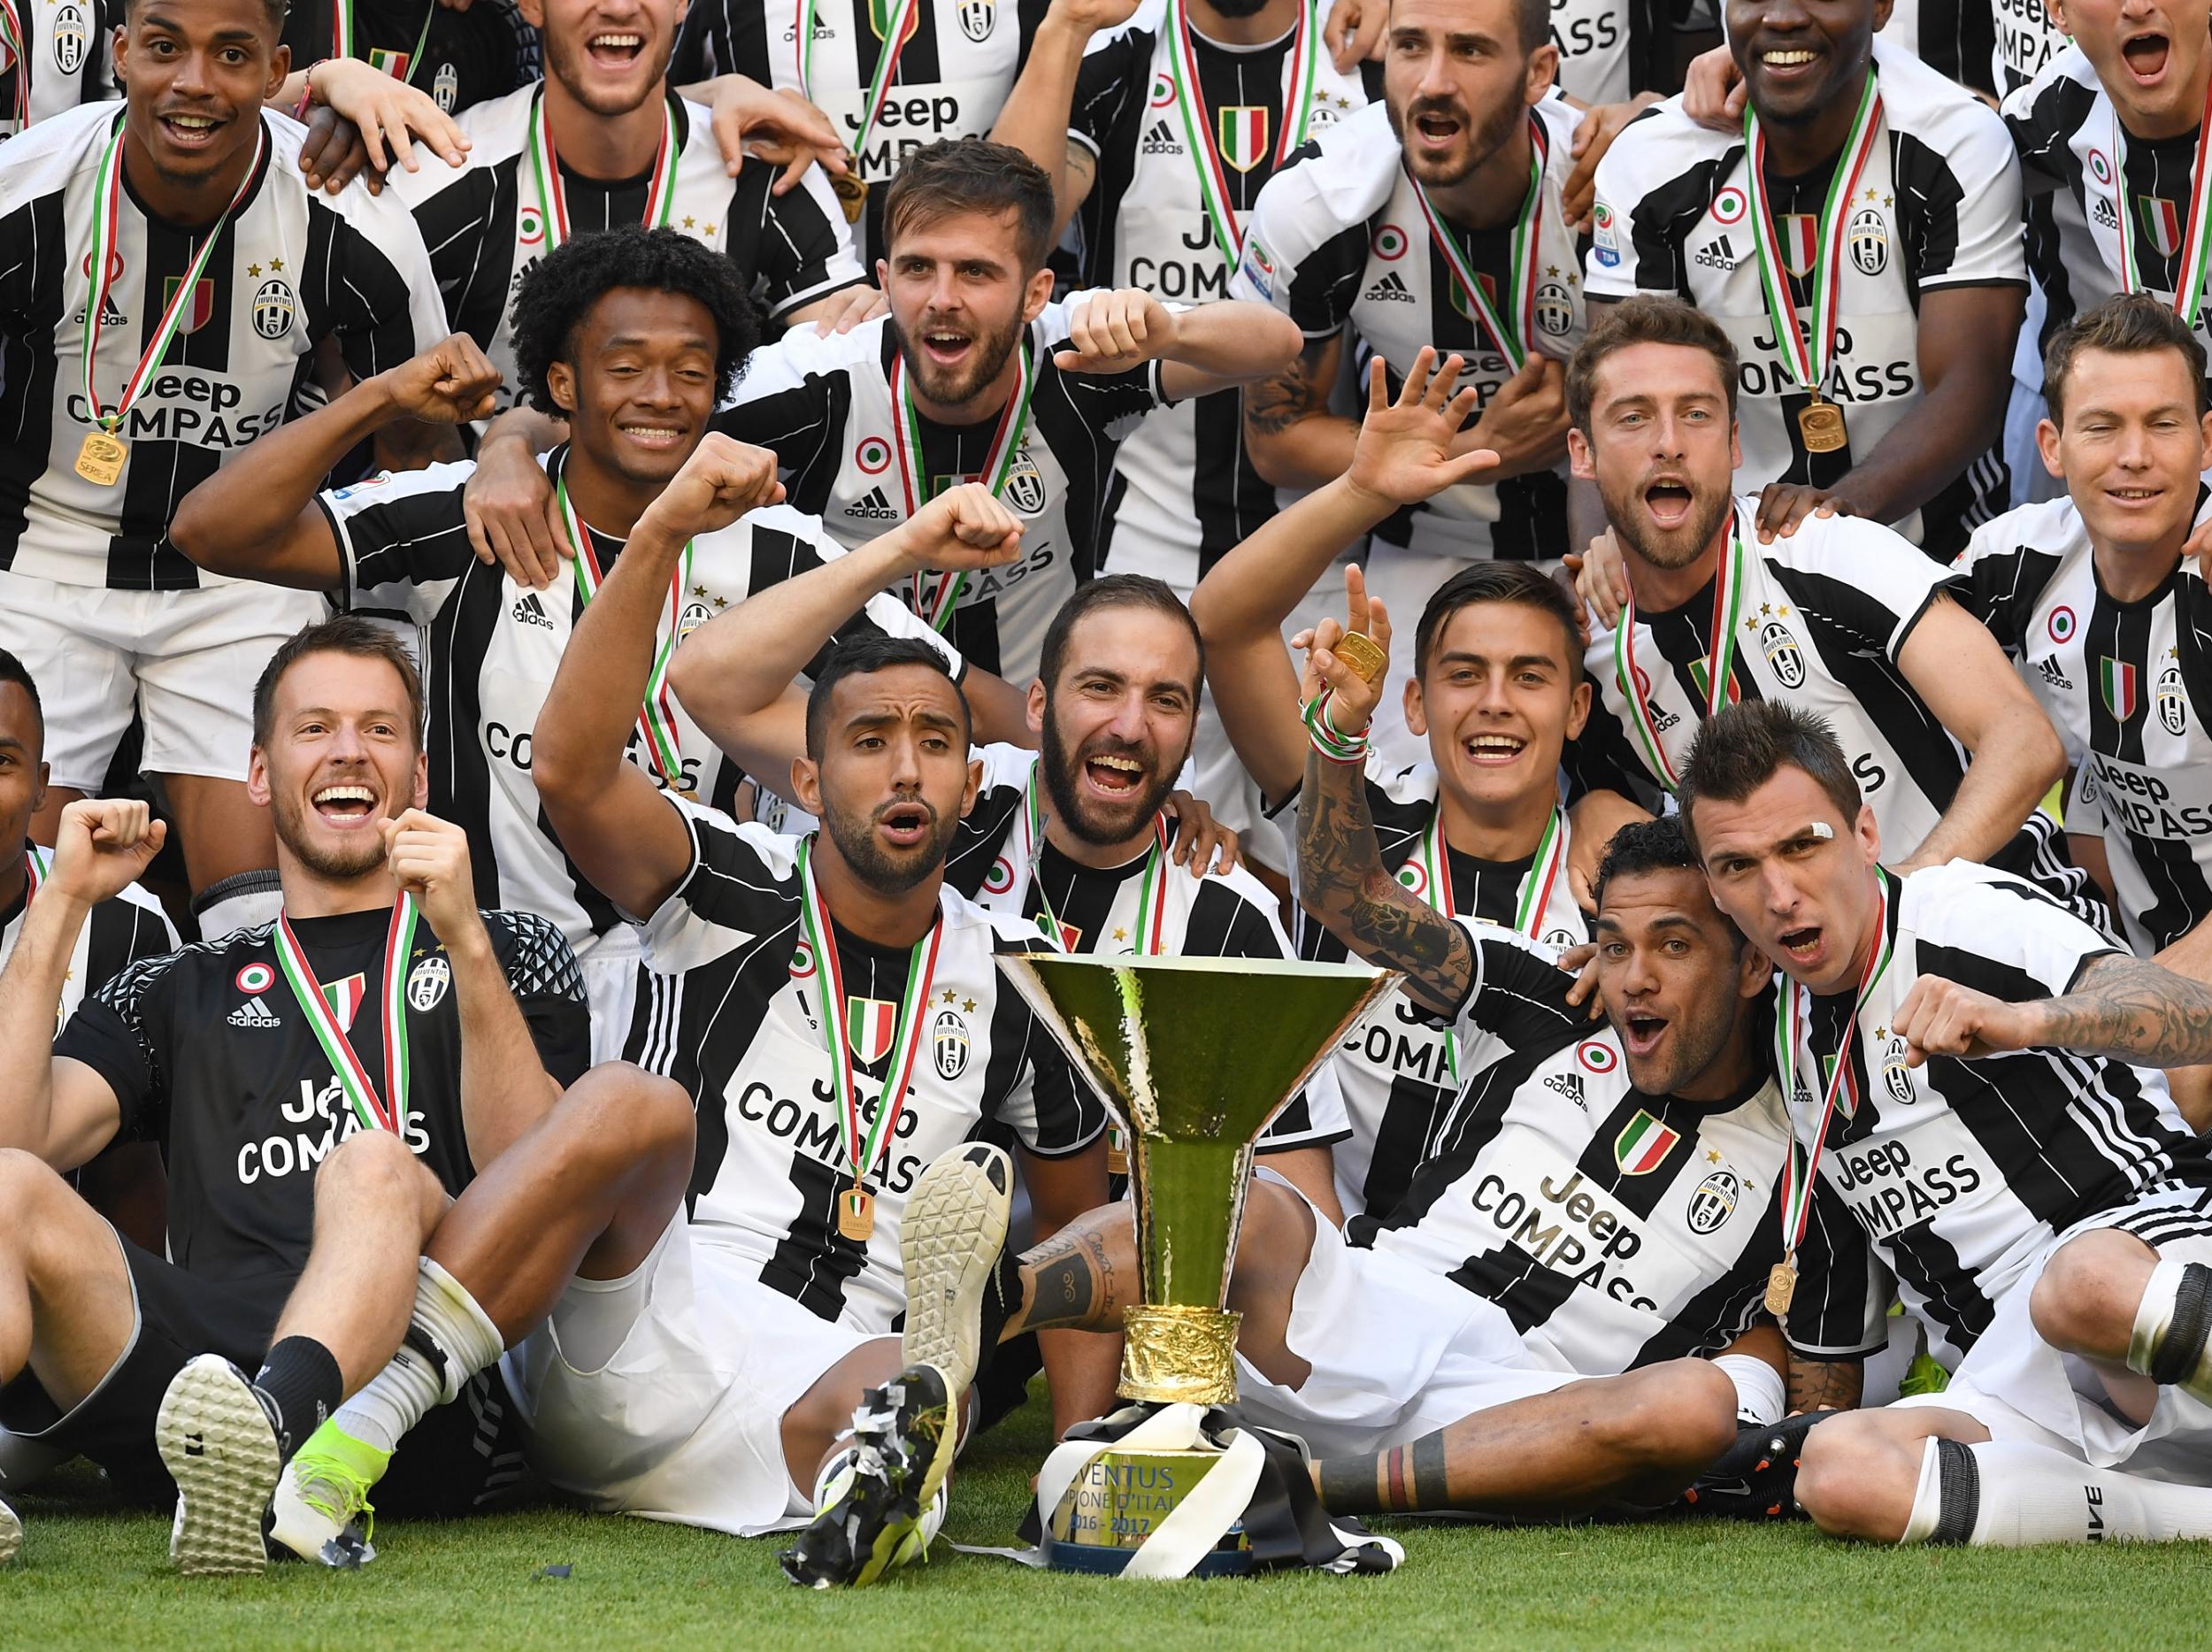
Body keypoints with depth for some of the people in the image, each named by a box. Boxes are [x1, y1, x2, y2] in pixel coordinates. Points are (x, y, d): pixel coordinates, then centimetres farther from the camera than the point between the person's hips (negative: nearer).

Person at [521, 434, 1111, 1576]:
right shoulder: (736, 893, 8)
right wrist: (659, 536, -23)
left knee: (923, 1388, -37)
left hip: (809, 1385, 1)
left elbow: (1076, 1226, 25)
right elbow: (572, 772, -12)